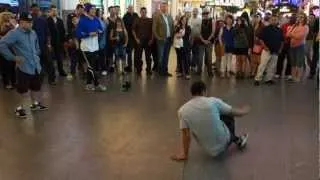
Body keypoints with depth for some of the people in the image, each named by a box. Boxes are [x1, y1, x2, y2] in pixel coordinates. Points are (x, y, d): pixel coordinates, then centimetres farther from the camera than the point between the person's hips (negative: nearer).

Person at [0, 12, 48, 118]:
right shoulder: (14, 33, -15)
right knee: (23, 89, 3)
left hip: (36, 66, 6)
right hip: (23, 67, -6)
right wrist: (13, 57, -19)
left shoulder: (33, 33, 6)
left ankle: (35, 104, 37)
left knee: (36, 87, 18)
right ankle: (21, 108, 19)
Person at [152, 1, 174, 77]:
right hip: (161, 39, -5)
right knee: (161, 56, -1)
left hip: (169, 39, 5)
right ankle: (160, 71, 9)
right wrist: (158, 38, -13)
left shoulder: (170, 17, 11)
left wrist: (172, 37, 4)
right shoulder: (157, 17, -6)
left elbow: (172, 27, 14)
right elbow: (154, 29, -9)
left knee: (166, 56, 10)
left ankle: (165, 71, 17)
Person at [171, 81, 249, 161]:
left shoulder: (182, 110, -9)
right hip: (224, 141, -3)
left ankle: (235, 139, 43)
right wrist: (245, 111, 23)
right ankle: (237, 140, 37)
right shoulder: (213, 101, -14)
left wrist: (185, 154, 4)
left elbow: (186, 135, -7)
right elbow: (235, 112, 1)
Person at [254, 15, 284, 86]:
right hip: (267, 51, -5)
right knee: (262, 65, -8)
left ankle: (269, 79, 18)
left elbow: (282, 41, 19)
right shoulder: (266, 29, -5)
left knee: (272, 67, 9)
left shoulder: (279, 30, 10)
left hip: (275, 52, 5)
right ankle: (257, 79, -6)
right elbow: (260, 39, -8)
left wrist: (280, 48, 8)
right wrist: (265, 47, -14)